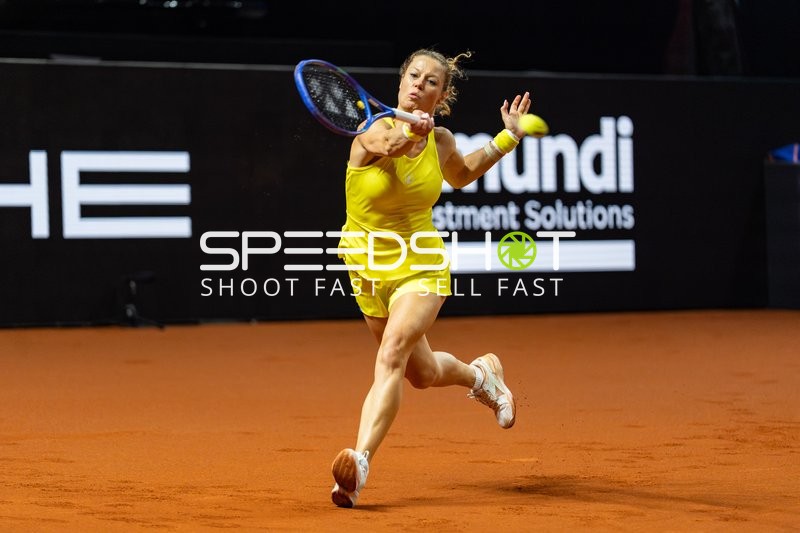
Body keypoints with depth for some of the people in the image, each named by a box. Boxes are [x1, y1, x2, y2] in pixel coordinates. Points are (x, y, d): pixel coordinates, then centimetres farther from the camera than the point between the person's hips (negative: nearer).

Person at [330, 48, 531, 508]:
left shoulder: (441, 142, -5)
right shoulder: (372, 131, -17)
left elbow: (461, 175, 20)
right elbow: (387, 146, -44)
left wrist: (508, 139, 8)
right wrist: (409, 132, -66)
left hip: (421, 268, -1)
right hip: (371, 271, 1)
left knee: (392, 355, -26)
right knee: (422, 374, 18)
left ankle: (359, 463, -37)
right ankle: (481, 375, 51)